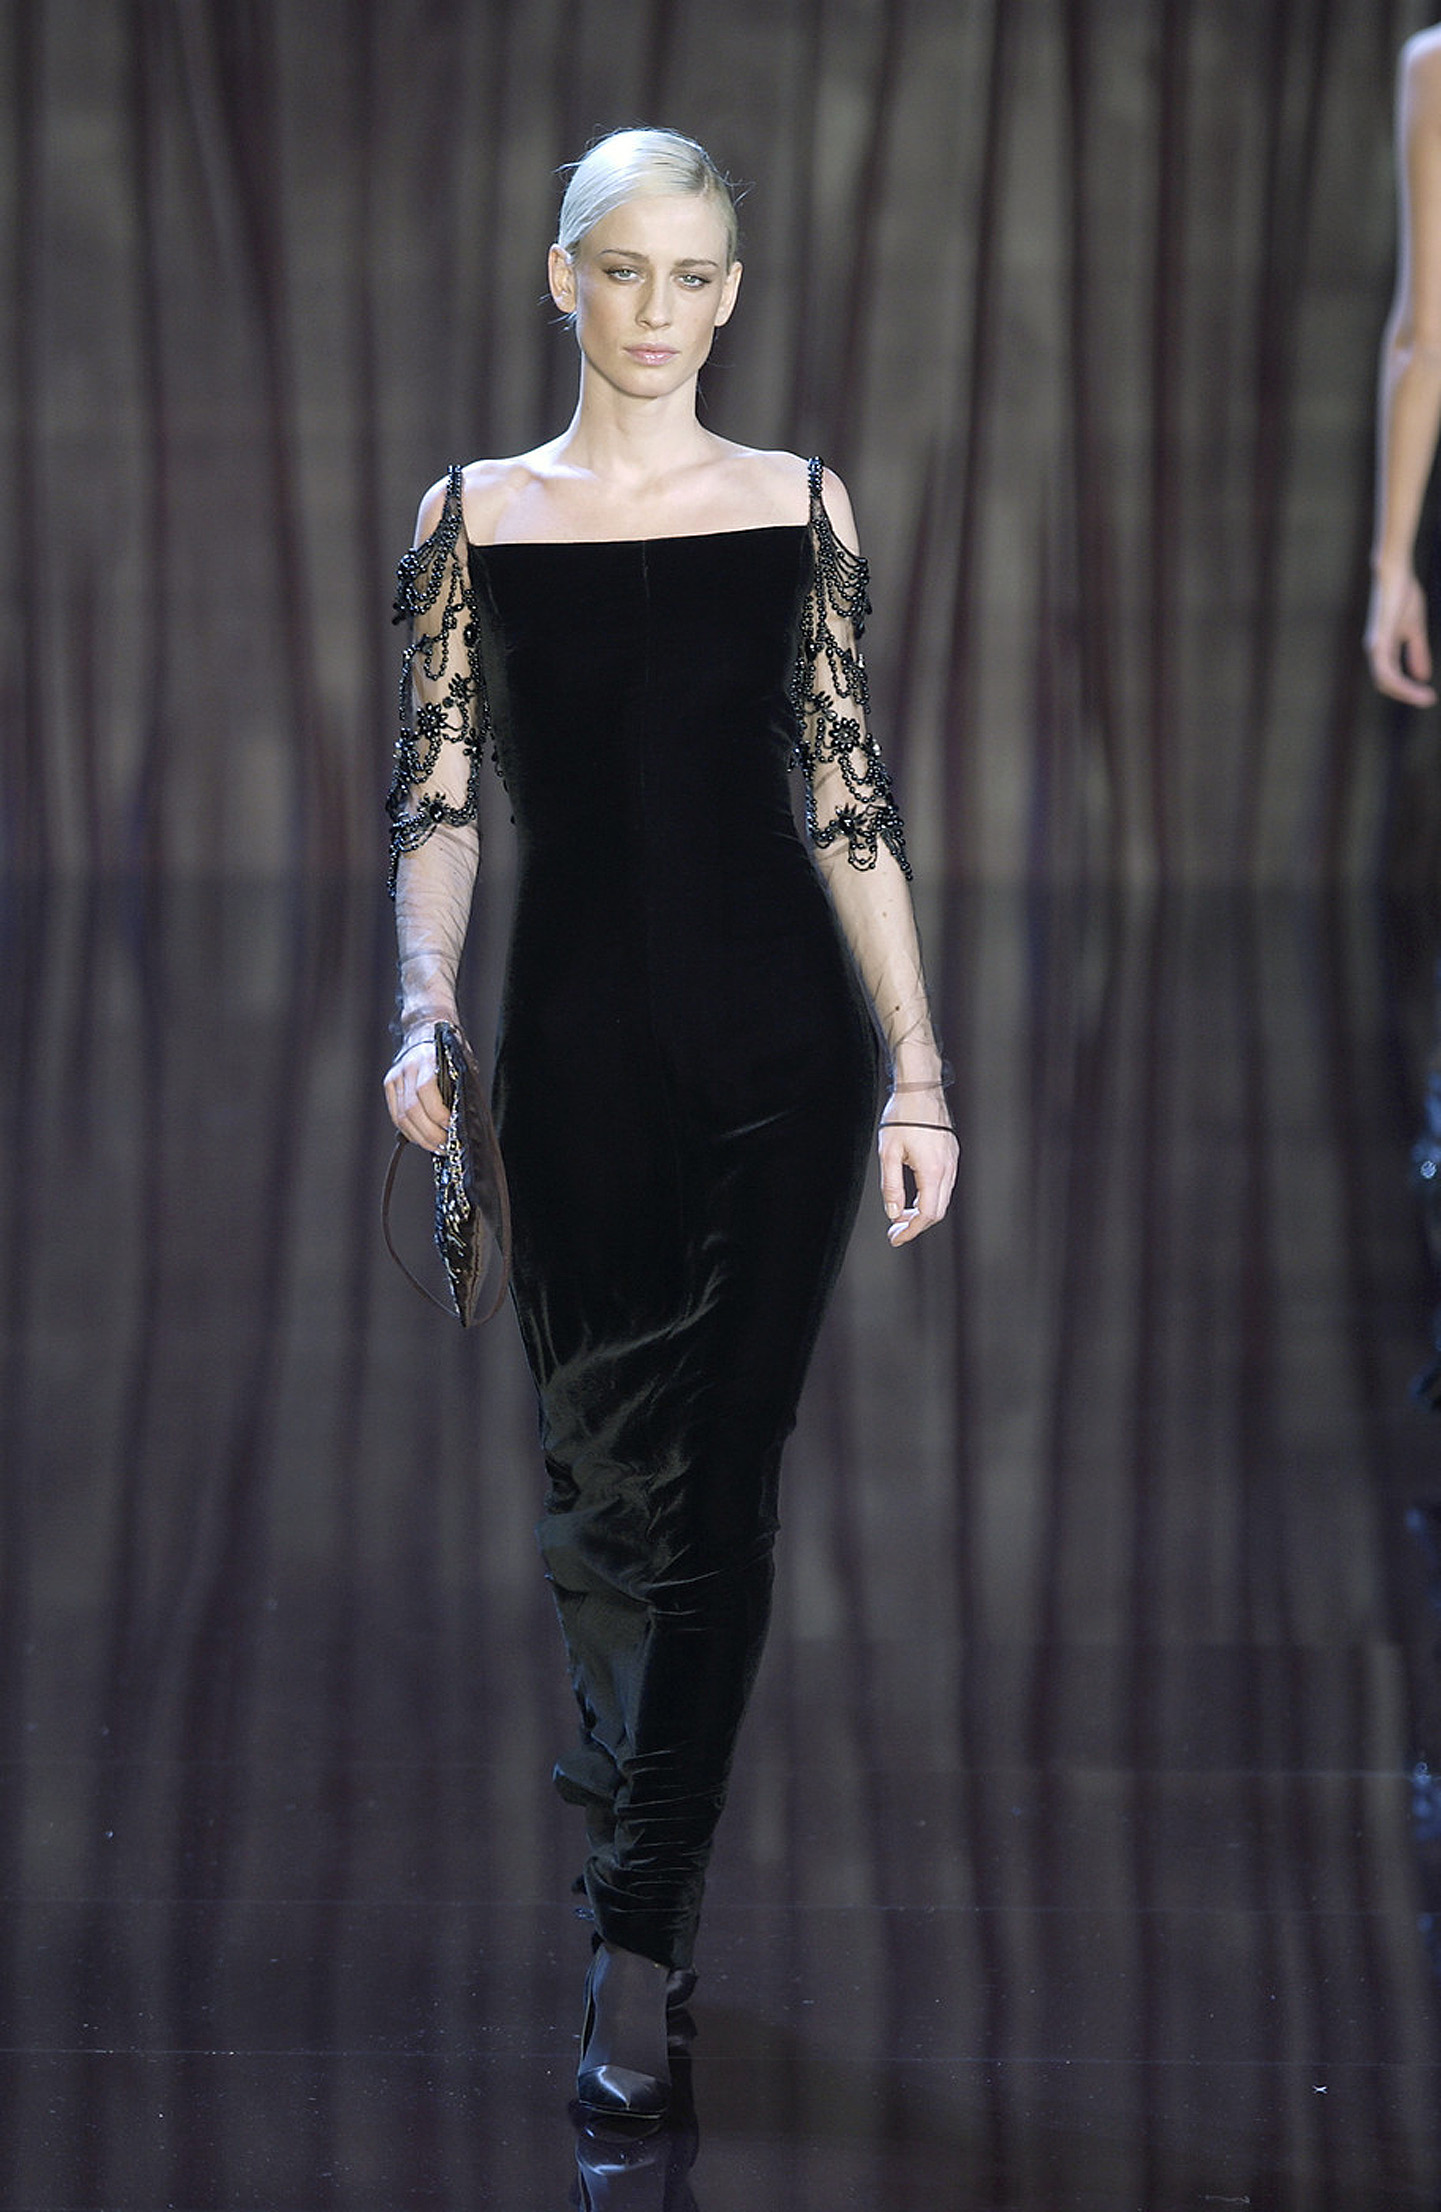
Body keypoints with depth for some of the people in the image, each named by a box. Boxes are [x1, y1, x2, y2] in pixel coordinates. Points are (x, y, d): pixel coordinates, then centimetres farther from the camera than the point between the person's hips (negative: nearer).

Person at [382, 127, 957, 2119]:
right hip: (581, 1041, 0)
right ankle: (635, 1752, 34)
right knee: (605, 1470, 3)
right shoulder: (475, 518, 3)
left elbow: (854, 801, 4)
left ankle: (641, 1933, 5)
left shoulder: (799, 508, 4)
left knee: (725, 1483, -2)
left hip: (786, 1043, 0)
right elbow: (438, 804, 1)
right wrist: (426, 1003, -16)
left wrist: (918, 1071, -1)